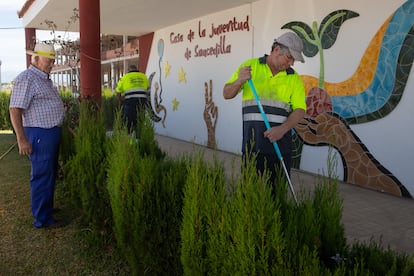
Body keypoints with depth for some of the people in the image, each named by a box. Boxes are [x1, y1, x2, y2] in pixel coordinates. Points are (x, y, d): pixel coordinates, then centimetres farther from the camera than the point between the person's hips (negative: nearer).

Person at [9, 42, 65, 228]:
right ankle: (42, 218, 6)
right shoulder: (26, 78, -13)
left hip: (52, 133, 10)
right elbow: (15, 110, -17)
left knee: (51, 174, 18)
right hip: (39, 135, -10)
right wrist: (22, 139, -21)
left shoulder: (45, 79, 16)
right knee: (42, 176, -3)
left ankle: (46, 207, 33)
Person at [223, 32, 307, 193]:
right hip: (253, 140, -1)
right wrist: (239, 81, -14)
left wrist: (282, 129, -16)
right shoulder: (249, 66, 5)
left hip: (280, 140, 1)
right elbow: (227, 94, 8)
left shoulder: (294, 78, 8)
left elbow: (300, 110, 1)